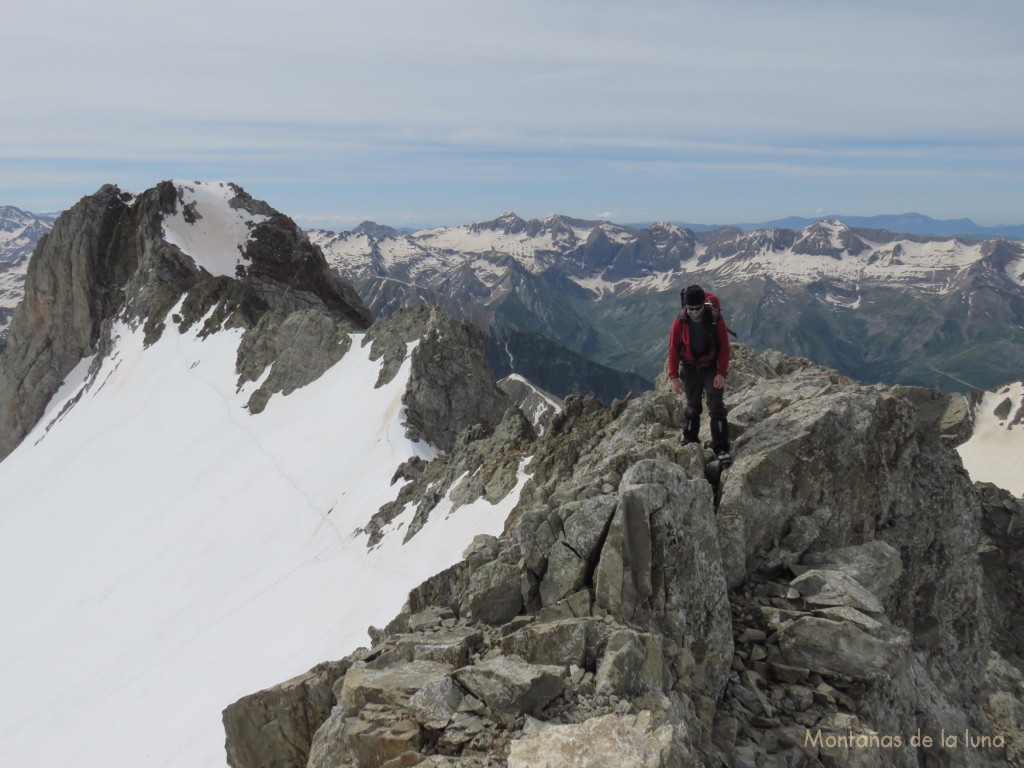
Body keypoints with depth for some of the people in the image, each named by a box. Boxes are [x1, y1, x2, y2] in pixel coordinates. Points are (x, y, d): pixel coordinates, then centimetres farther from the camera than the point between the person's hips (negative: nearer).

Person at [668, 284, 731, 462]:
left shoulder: (715, 319, -16)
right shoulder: (680, 322, -13)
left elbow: (724, 347, -11)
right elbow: (673, 349, -7)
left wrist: (722, 373, -17)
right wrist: (674, 377, -10)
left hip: (712, 368, -1)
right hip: (690, 369, 1)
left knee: (717, 408, -7)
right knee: (692, 407, 13)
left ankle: (721, 449, -3)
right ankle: (689, 443, 28)